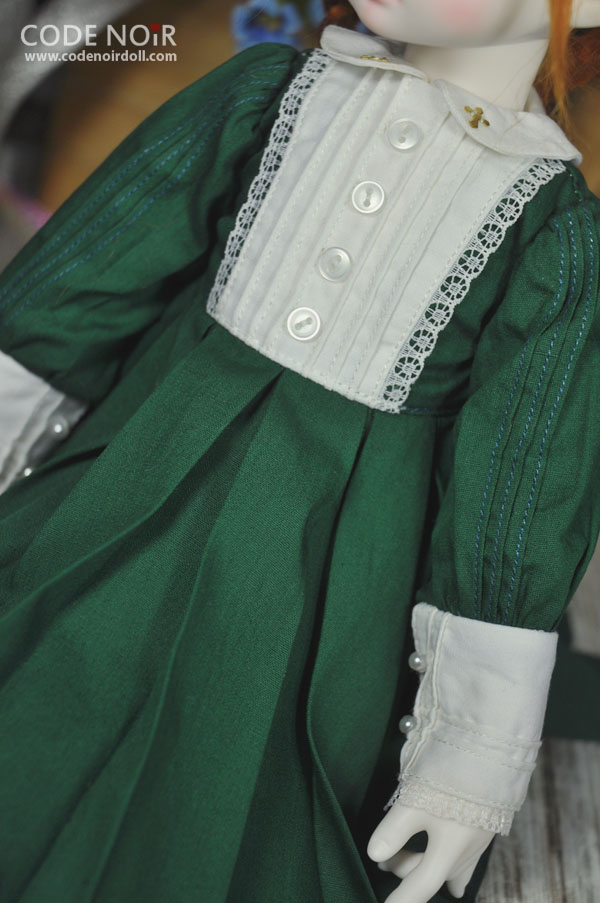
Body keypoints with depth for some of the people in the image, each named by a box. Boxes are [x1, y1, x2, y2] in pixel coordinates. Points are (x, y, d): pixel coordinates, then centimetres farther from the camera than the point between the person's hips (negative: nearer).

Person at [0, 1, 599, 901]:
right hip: (139, 507, 3)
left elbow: (513, 505, -6)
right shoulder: (272, 91, 0)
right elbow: (80, 289, 2)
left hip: (322, 597, -2)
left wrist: (477, 742, -4)